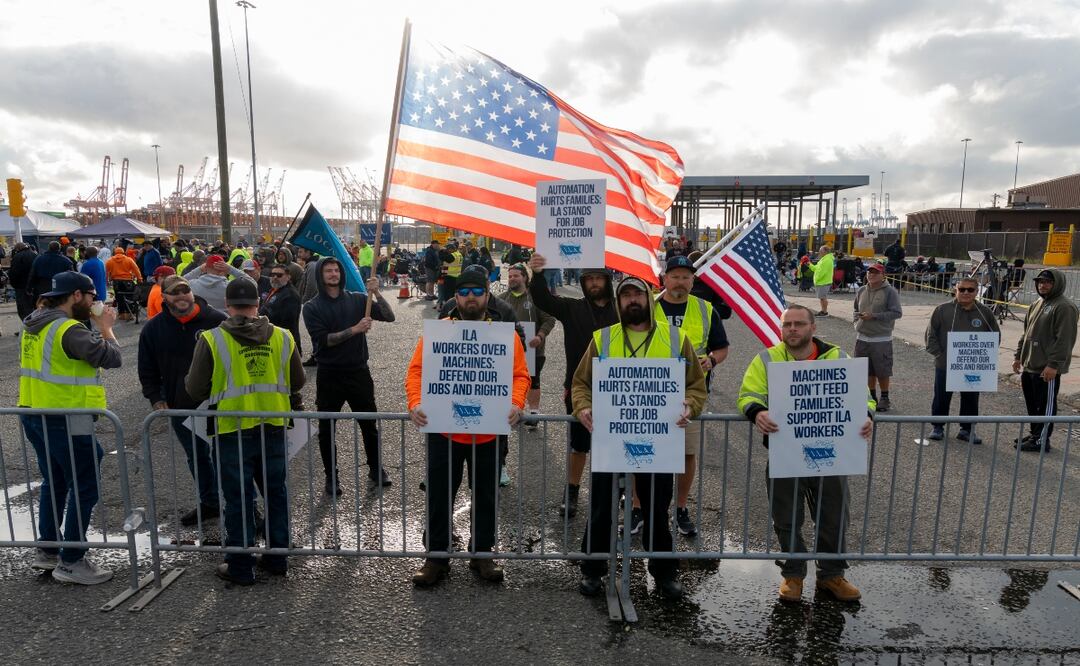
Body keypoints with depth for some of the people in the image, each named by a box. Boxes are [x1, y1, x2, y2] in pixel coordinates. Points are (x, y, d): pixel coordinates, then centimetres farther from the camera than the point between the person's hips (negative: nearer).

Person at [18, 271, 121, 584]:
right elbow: (111, 357, -22)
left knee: (54, 483, 22)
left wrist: (94, 325, 6)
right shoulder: (69, 329, -21)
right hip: (65, 421, -10)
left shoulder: (35, 324, 9)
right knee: (84, 488, 1)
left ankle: (47, 550, 32)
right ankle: (71, 562, 8)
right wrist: (105, 326, -8)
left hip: (33, 415, 10)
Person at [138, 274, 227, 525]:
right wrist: (156, 399, -1)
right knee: (196, 458, 18)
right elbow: (147, 371, 10)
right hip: (180, 408, 4)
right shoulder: (153, 329, 1)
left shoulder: (216, 321, -10)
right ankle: (209, 503, 34)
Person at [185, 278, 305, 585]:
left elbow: (195, 390, -6)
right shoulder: (282, 337, -3)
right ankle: (277, 558, 28)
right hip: (273, 430, 3)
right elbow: (297, 382, 6)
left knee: (238, 499, 9)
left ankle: (240, 567, 21)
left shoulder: (211, 339, -11)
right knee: (275, 493, 16)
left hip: (233, 432, -2)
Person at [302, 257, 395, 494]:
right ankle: (331, 476, 24)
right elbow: (322, 339, -15)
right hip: (329, 375, -1)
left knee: (369, 424, 11)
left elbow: (389, 316, -5)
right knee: (327, 429, 8)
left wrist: (376, 293, -18)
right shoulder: (312, 307, -3)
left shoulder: (357, 299, 2)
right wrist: (354, 330, -22)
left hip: (358, 372, 1)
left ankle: (376, 469, 28)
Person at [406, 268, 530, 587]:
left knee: (486, 497, 15)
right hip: (443, 430, 0)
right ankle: (436, 557, 27)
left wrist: (516, 404, -21)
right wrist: (415, 403, -20)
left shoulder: (506, 334, 0)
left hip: (489, 433, 1)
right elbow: (416, 371, -4)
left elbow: (520, 375, -4)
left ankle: (482, 553, 34)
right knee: (439, 497, 10)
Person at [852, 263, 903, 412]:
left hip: (881, 339, -5)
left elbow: (897, 313, -13)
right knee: (868, 371, 12)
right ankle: (872, 397, 25)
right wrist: (857, 321, 4)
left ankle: (885, 398, 17)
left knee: (882, 371, 3)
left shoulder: (890, 291, -7)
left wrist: (873, 316, -18)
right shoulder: (861, 291, 10)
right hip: (862, 338, 5)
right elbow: (855, 310, 23)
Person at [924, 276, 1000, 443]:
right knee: (941, 398, 8)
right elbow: (931, 334, -1)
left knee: (971, 400, 10)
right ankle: (938, 427, 22)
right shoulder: (943, 310, -5)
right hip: (945, 366, -2)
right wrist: (939, 354, -7)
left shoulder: (985, 313, 2)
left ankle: (967, 429, 24)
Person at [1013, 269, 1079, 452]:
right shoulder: (1038, 304, 16)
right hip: (1029, 366, 9)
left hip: (1047, 369, -9)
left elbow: (1064, 339, -18)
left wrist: (1054, 365, -21)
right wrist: (1019, 356, 19)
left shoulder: (1064, 307, -12)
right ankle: (1034, 433, 27)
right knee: (1032, 404, 16)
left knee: (1045, 406, 0)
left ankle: (1041, 440, 7)